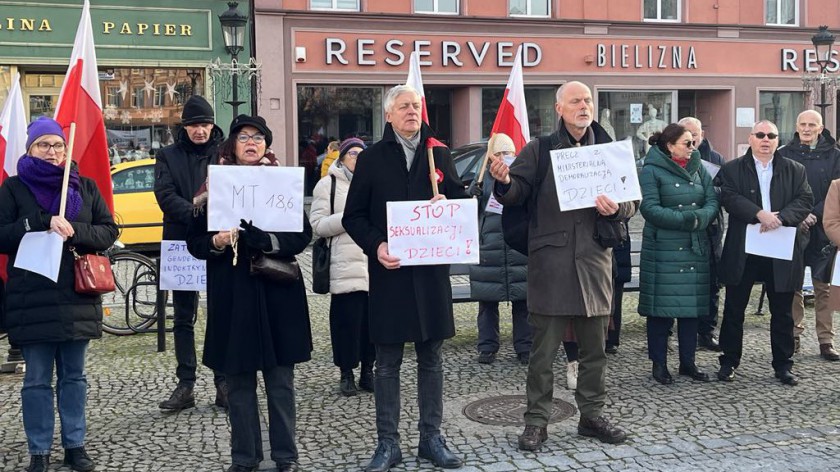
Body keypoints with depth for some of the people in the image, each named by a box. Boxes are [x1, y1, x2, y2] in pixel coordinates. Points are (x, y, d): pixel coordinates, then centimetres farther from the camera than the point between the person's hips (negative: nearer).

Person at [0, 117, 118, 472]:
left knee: (73, 375, 9)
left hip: (77, 297, 2)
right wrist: (43, 223, -18)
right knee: (37, 379, 2)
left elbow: (109, 231, 5)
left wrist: (73, 230, -13)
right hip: (32, 299, -2)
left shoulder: (84, 187, 9)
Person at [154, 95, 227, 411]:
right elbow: (165, 195, -5)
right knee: (183, 318, 7)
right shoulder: (169, 156, 8)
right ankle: (185, 385, 14)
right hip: (182, 245, 1)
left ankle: (224, 384, 11)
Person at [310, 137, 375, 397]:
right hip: (344, 266, -4)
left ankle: (367, 370, 18)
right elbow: (317, 225, -4)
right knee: (347, 320, -2)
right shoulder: (328, 184, 4)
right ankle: (346, 373, 11)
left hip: (374, 263, 4)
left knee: (372, 318, 5)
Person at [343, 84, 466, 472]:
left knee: (431, 357, 9)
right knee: (387, 361, 3)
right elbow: (353, 216, 1)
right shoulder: (372, 158, 3)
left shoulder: (438, 155, 9)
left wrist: (447, 204, -9)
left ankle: (431, 438, 20)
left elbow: (460, 200, 14)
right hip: (388, 269, -2)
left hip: (432, 268, 2)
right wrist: (375, 246, -16)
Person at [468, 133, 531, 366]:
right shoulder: (483, 179, 10)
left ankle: (525, 348, 10)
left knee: (523, 303, 2)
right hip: (488, 250, 1)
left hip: (520, 248, 0)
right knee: (488, 303, 4)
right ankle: (487, 348, 11)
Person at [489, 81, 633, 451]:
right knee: (543, 348, 1)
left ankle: (592, 415, 27)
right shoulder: (539, 150, 4)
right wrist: (504, 182, -25)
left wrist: (616, 208, -10)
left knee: (595, 347, 12)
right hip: (550, 260, -3)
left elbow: (632, 200, 12)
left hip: (594, 258, 3)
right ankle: (536, 421, 12)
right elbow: (517, 193, -2)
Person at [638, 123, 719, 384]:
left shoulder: (699, 168, 12)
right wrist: (687, 219, -17)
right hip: (662, 249, -5)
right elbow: (650, 208, -15)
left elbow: (712, 203, 5)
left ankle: (688, 362, 19)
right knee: (661, 306, -1)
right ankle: (659, 363, 11)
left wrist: (698, 218, -15)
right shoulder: (651, 171, -6)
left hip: (696, 248, 5)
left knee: (692, 305, 8)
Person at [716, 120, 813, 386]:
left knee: (782, 312, 9)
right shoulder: (732, 170, 3)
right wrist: (759, 214, -25)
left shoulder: (795, 171, 9)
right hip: (742, 251, -1)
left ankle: (783, 365, 21)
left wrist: (780, 218, -19)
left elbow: (805, 201, -2)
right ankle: (729, 362, 19)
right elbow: (729, 198, -12)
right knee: (734, 310, 7)